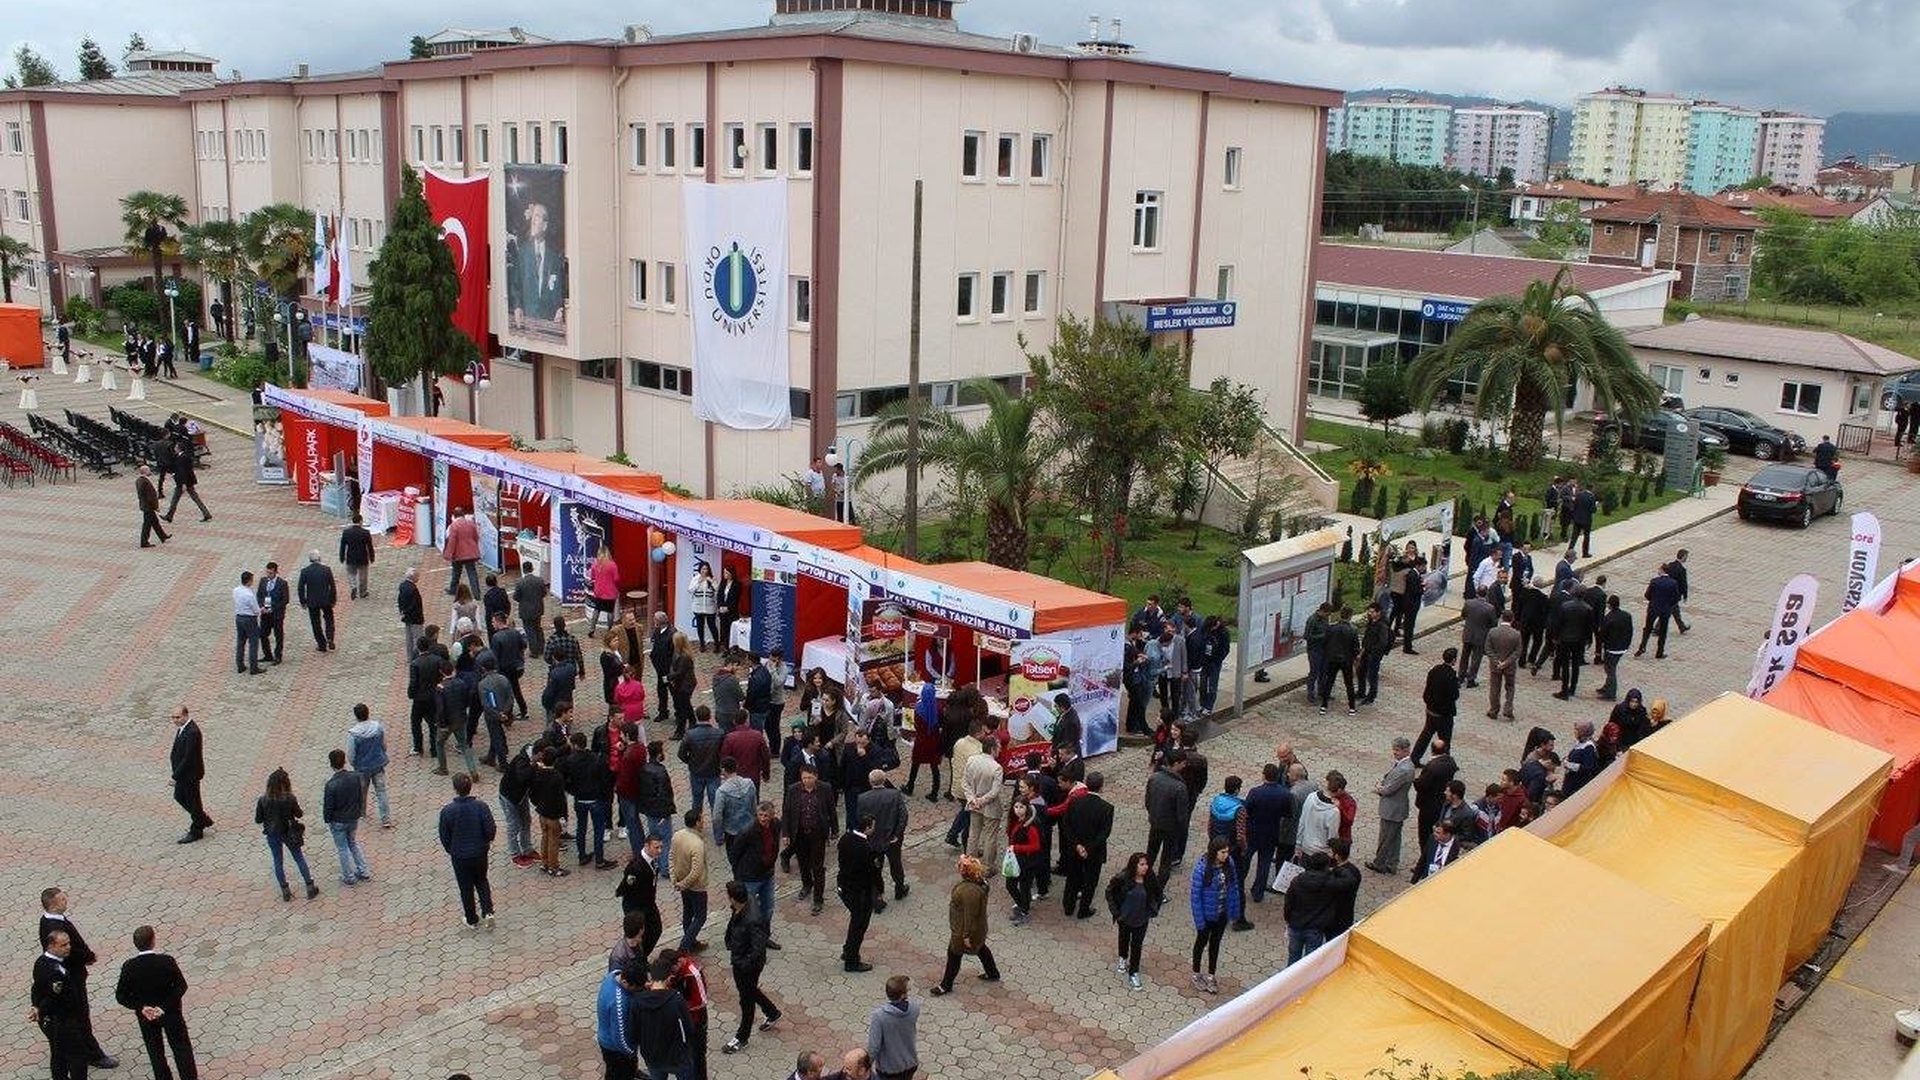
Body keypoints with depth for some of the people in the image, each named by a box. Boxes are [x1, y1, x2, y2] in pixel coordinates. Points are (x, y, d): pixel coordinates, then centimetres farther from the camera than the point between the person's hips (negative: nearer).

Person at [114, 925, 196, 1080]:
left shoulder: (129, 967, -20)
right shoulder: (167, 961, -24)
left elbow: (121, 996, -14)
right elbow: (181, 986, -20)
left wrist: (141, 1007, -13)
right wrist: (165, 1006, -17)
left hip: (146, 1016, 1)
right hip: (171, 1013, -1)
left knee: (155, 1052, 20)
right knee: (182, 1049, 16)